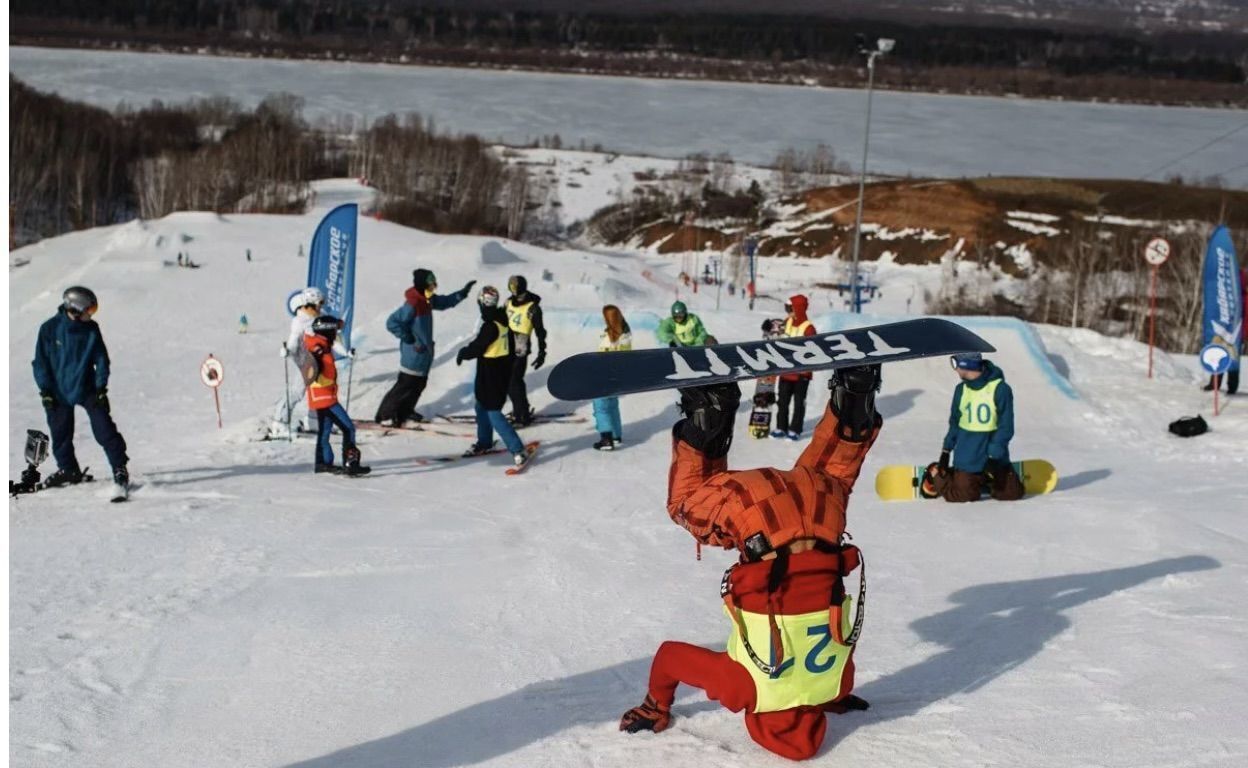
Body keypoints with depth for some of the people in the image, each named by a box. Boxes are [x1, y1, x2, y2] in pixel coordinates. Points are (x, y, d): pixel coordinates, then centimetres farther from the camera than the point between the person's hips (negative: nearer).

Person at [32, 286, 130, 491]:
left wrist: (101, 386, -7)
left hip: (88, 389, 0)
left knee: (104, 428, -7)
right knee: (61, 433, 9)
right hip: (59, 392, 0)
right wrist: (45, 389, -9)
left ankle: (119, 466, 1)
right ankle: (68, 469, 25)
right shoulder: (50, 329, -11)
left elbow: (101, 359, -1)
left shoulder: (91, 329, -7)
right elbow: (40, 361, -5)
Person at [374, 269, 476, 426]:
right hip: (414, 353, -9)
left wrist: (463, 292, 7)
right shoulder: (412, 305, -26)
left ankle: (405, 411, 35)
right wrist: (407, 338, -20)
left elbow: (445, 302, 19)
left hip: (425, 351, 9)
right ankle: (385, 415, 8)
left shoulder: (428, 300, 2)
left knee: (420, 383, 19)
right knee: (406, 384, -3)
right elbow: (392, 322, -27)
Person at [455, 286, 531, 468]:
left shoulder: (490, 326, -24)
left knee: (493, 414, -7)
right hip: (502, 372, 9)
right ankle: (484, 443, 36)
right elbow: (510, 345, 13)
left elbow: (476, 348, -19)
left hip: (491, 376, -9)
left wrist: (462, 353, 1)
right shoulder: (502, 320, 4)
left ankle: (518, 450, -9)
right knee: (481, 407, 22)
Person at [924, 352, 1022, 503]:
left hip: (995, 458, -1)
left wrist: (994, 456, -18)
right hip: (967, 459, 1)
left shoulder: (1000, 389, -14)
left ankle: (986, 479, 26)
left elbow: (1006, 427, -13)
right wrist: (946, 452, 7)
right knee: (964, 495, -7)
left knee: (1013, 493, -2)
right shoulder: (961, 390, 1)